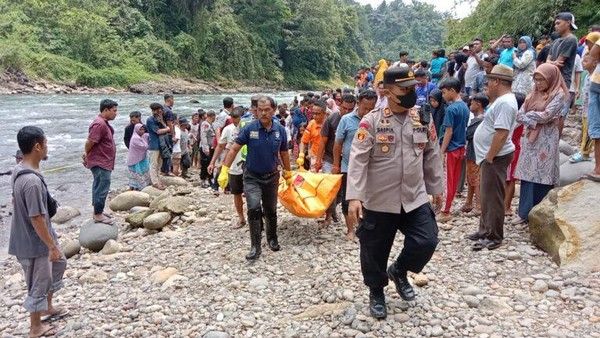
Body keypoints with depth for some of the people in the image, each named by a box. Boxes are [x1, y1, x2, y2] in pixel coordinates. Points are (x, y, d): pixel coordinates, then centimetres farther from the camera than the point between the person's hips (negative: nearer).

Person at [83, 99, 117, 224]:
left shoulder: (104, 123, 12)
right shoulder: (99, 124, -22)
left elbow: (90, 142, 18)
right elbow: (90, 142, -22)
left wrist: (87, 154, 13)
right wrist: (87, 155, -5)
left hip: (103, 162, 10)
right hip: (100, 163, -10)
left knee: (99, 186, 17)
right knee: (102, 187, -5)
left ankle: (98, 211, 28)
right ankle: (98, 215, 3)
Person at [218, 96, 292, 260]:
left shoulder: (280, 130, -5)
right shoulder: (249, 128, -12)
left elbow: (284, 153, 8)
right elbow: (234, 149, -9)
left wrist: (288, 174, 15)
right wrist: (224, 171, -14)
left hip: (271, 176, 3)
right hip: (252, 177, -2)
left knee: (271, 211, 14)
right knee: (254, 209, -16)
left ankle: (272, 239, 36)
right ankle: (255, 246, -5)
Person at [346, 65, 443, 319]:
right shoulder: (371, 121, -10)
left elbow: (432, 156, 13)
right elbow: (358, 160, -16)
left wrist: (436, 188, 17)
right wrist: (354, 197, -25)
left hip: (415, 198, 3)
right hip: (378, 201, -3)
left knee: (426, 242, -6)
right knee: (374, 252, 9)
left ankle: (399, 271, 25)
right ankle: (376, 293, 35)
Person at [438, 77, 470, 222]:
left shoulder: (451, 109, -17)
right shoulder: (465, 107, 8)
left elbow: (449, 132, -19)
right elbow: (463, 128, 14)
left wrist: (441, 151, -15)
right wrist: (463, 147, 19)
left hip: (451, 149, -8)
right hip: (460, 148, 8)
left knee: (447, 180, -2)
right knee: (455, 179, 13)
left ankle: (445, 212, 3)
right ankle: (447, 206, 22)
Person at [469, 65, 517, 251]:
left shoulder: (505, 103, -19)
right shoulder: (502, 99, 15)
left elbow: (502, 133, -26)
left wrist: (489, 157, -23)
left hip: (495, 157, -10)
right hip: (490, 156, 10)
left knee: (493, 197, -3)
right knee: (486, 195, 17)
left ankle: (494, 237, 6)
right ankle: (485, 230, 29)